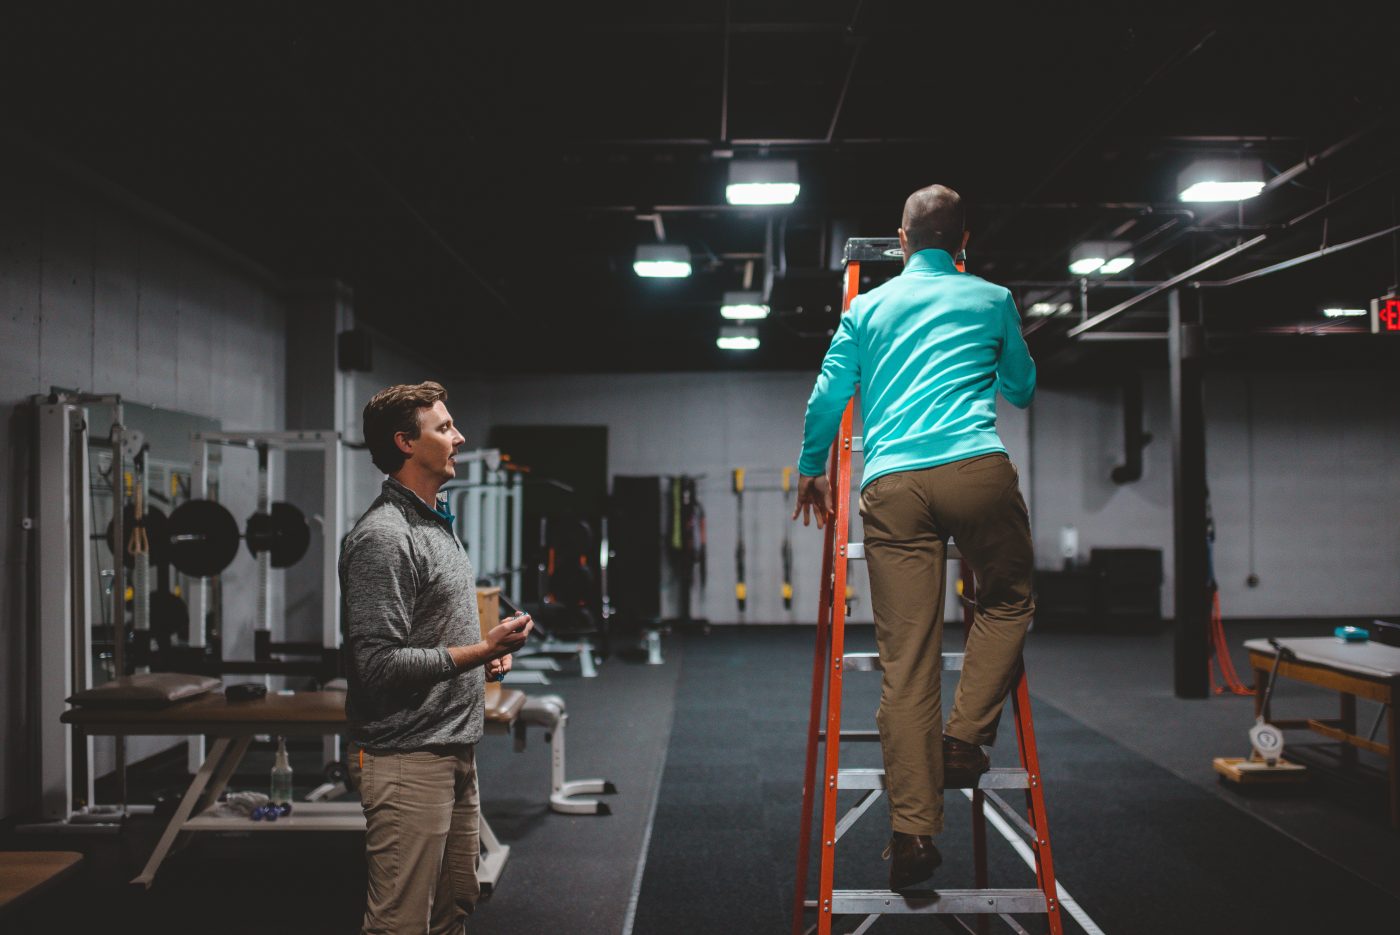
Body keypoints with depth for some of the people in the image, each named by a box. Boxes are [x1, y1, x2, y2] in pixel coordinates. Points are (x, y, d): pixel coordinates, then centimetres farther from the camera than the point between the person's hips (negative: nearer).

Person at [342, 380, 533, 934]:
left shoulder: (438, 524, 16)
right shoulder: (382, 537, -16)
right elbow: (378, 664, -21)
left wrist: (488, 654, 10)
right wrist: (481, 650, -19)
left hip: (456, 751, 10)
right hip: (407, 760, -10)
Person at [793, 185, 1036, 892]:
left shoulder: (867, 308, 21)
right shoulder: (992, 300, 19)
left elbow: (827, 398, 17)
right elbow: (1023, 391, 31)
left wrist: (810, 472, 33)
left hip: (892, 486, 1)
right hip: (978, 469, -1)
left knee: (905, 662, 1)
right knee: (1007, 601, 24)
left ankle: (912, 829, 1)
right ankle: (964, 740, 9)